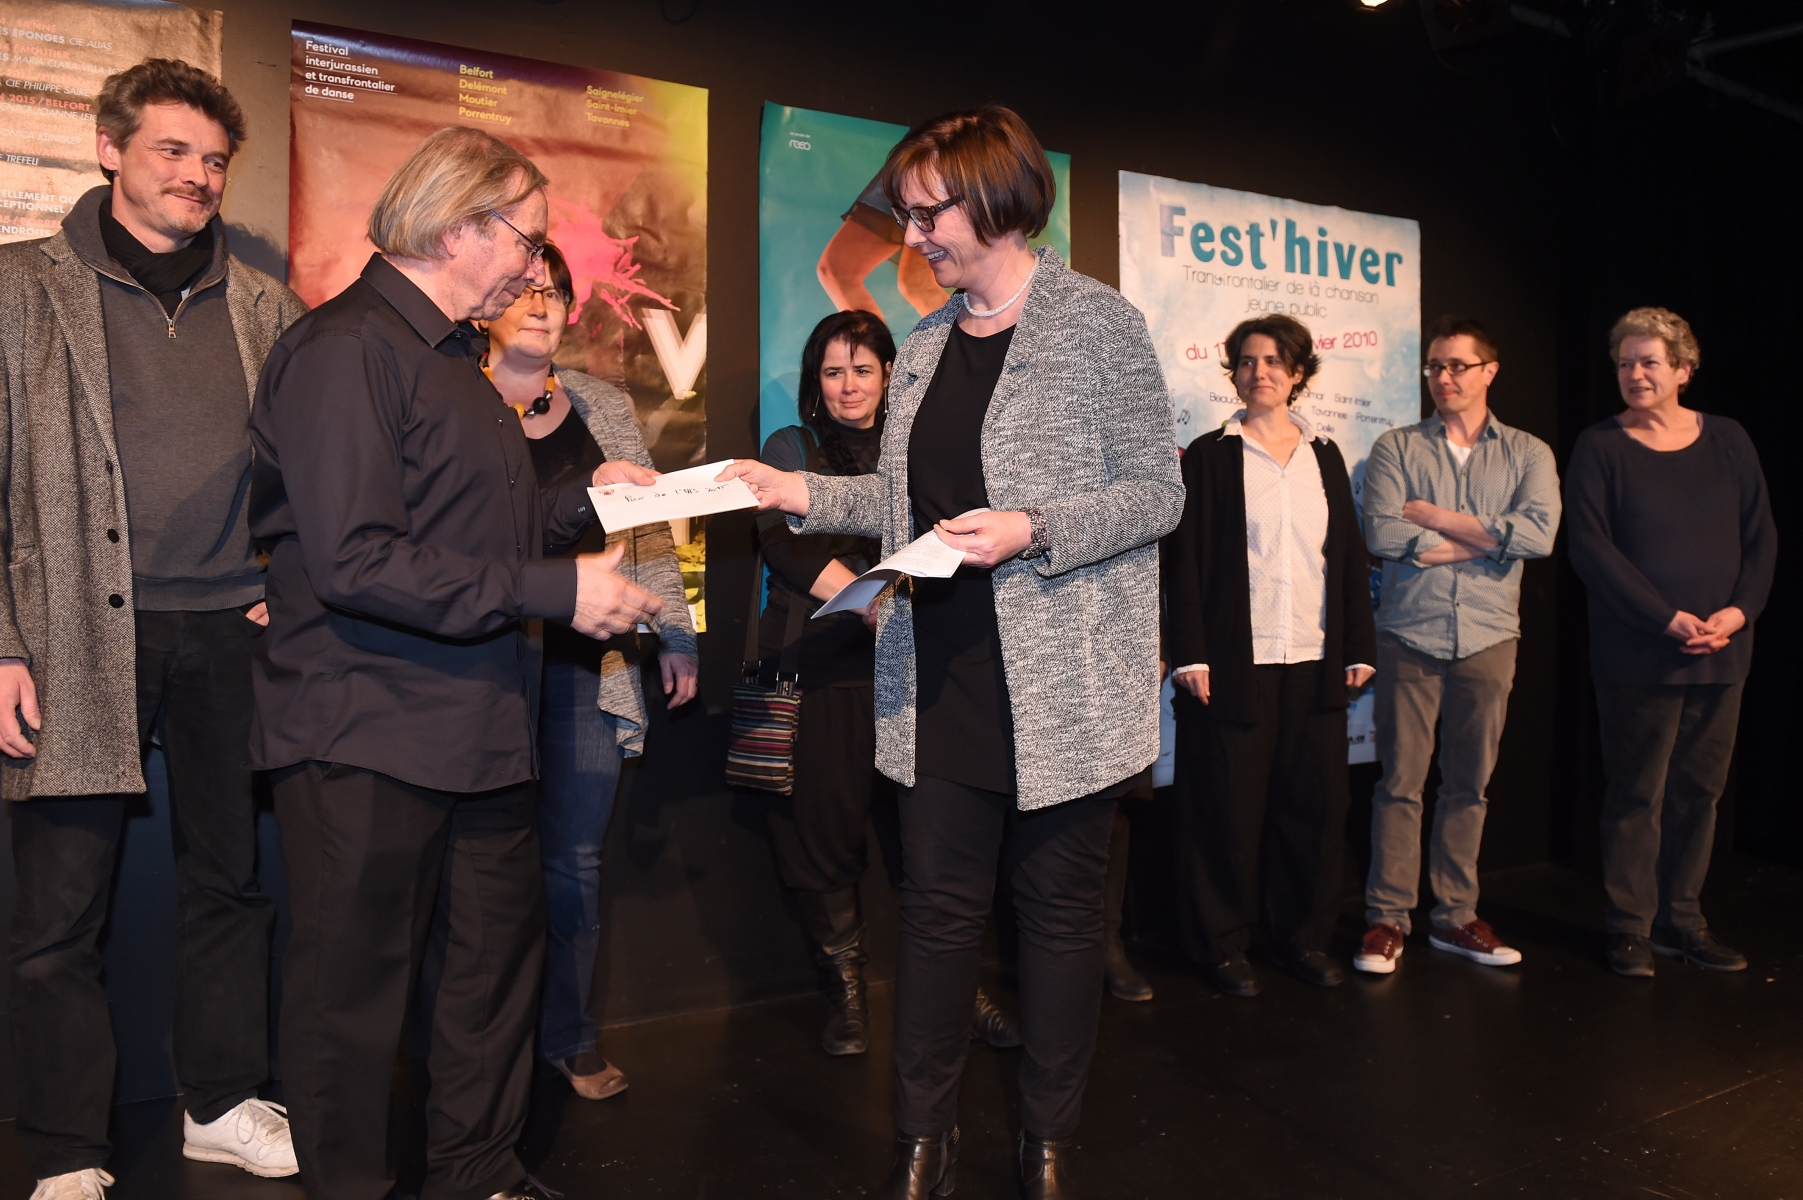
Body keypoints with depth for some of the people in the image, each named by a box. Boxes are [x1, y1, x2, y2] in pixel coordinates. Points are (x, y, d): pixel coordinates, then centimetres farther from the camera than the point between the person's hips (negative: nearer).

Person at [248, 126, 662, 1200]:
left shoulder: (449, 354, 18)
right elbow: (355, 562, -25)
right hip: (368, 739, -10)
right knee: (357, 993, 5)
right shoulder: (348, 348, -15)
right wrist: (556, 589, -22)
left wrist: (582, 498, 10)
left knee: (504, 954, 17)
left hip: (479, 728, 10)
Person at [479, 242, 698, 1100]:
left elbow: (648, 525, 12)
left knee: (575, 859, 7)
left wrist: (673, 634, 8)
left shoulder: (604, 408, 12)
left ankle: (568, 1036, 23)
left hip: (585, 663, 3)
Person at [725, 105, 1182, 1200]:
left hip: (1064, 687, -5)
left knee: (1060, 912, 8)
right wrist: (802, 492, 7)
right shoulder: (927, 345, 14)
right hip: (941, 685, 5)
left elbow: (1156, 493, -8)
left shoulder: (1098, 323, -4)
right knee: (939, 908, 10)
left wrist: (1031, 529, -20)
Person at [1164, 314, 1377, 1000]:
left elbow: (1349, 555, 14)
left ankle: (1303, 933, 22)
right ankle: (1222, 942, 15)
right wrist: (1190, 655, -10)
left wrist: (1359, 648, 8)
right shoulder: (1209, 455, 2)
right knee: (1229, 807, 1)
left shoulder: (1323, 456, 14)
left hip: (1314, 663, 4)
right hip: (1235, 664, -4)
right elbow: (1184, 559, -3)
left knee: (1314, 803, 7)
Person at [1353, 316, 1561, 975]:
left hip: (1488, 637, 2)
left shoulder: (1528, 453, 8)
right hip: (1410, 634, -2)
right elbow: (1381, 535, -11)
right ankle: (1387, 918, 9)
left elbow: (1539, 533, -11)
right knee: (1400, 781, 1)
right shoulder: (1397, 448, 4)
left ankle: (1455, 915, 22)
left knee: (1468, 784, 10)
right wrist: (1484, 539, -7)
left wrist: (1437, 518, -9)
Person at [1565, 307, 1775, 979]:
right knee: (1637, 795, 1)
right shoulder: (1599, 447, -3)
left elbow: (1761, 537, 9)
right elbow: (1589, 547, -10)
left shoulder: (1728, 442, 9)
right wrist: (1668, 619, -15)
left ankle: (1681, 921, 23)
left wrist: (1740, 609, -8)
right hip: (1636, 656, -4)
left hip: (1722, 654, 4)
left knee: (1699, 791, 10)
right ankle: (1631, 928, 13)